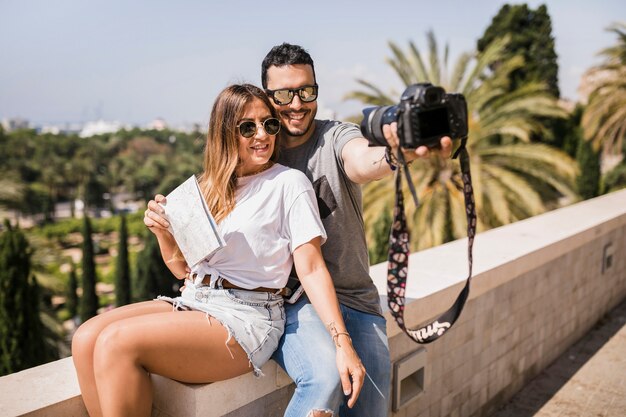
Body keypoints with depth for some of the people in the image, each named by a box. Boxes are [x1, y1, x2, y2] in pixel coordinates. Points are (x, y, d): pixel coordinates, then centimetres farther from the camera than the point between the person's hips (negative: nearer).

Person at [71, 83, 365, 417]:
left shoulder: (289, 183, -3)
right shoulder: (210, 187, 14)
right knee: (86, 338, -14)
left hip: (246, 315, -6)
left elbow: (311, 269, -8)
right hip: (192, 302, 6)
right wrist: (162, 232, -3)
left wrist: (342, 342, -17)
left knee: (117, 342, -23)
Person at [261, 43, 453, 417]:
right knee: (325, 377, -28)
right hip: (290, 299, -1)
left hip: (355, 297, 2)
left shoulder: (336, 137, -3)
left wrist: (395, 154, -52)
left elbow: (363, 162, -29)